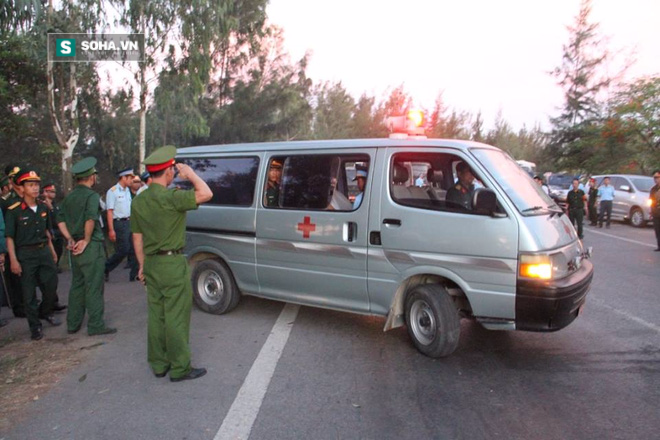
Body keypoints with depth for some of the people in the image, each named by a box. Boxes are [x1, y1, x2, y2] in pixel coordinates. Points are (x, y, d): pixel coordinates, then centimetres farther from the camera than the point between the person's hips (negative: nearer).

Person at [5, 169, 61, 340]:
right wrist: (13, 260, -14)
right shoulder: (14, 211, -11)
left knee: (52, 285, 10)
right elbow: (9, 237, -10)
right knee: (29, 293, 4)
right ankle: (35, 326, 16)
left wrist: (52, 250, 16)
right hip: (25, 254, -5)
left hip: (44, 251, 5)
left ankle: (45, 312, 36)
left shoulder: (43, 208, 6)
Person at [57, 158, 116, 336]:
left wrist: (70, 239, 4)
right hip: (91, 247, -8)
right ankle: (96, 326, 5)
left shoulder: (69, 197, 12)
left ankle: (73, 324, 24)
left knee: (77, 285, 16)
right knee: (94, 287, -1)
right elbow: (90, 219, -25)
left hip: (76, 247, 8)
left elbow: (60, 220, 8)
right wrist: (86, 241, -15)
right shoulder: (92, 196, -12)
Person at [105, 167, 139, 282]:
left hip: (129, 222, 8)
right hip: (119, 223, -8)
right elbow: (110, 212, -14)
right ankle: (105, 269, 13)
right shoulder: (112, 191, -9)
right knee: (123, 250, -7)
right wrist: (111, 230, -19)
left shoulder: (127, 191, 15)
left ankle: (135, 274, 7)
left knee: (133, 249, 3)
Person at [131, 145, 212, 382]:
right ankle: (180, 369, 10)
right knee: (176, 317, 1)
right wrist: (190, 174, -7)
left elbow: (137, 237, 12)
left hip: (151, 264, 8)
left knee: (156, 315, 15)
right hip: (173, 264, -8)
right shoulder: (171, 197, -18)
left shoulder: (139, 201, 7)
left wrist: (143, 265, 21)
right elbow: (206, 194, -23)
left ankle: (159, 364, 26)